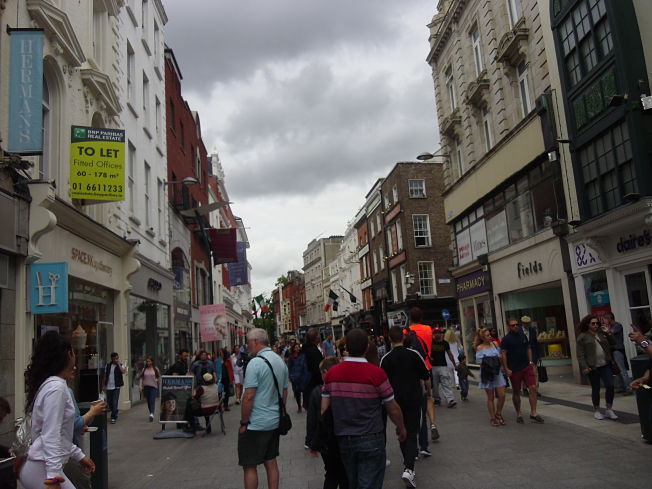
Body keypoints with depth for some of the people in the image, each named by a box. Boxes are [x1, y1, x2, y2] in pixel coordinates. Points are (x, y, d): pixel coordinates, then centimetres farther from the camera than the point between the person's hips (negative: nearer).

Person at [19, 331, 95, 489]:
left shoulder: (49, 384, 12)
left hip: (37, 467, 9)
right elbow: (51, 437, -22)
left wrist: (79, 455, 22)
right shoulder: (56, 387, -17)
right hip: (42, 470, -9)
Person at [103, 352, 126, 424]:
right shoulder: (108, 365, 5)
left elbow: (124, 372, -23)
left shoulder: (120, 365, -2)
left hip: (116, 387, -4)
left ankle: (113, 417, -1)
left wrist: (119, 364, -16)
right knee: (109, 402, 13)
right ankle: (115, 414, 35)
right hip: (108, 387, 4)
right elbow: (105, 375, 11)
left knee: (115, 403, -8)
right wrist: (104, 385, 9)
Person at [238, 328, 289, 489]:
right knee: (271, 462, 15)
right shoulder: (281, 361, 7)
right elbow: (285, 393, 13)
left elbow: (249, 397, -19)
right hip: (274, 422, 8)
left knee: (249, 467, 3)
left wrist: (243, 423, -10)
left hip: (255, 423, -8)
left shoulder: (255, 363, -17)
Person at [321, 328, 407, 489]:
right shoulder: (377, 373, -16)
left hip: (343, 440, 5)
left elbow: (324, 408, -1)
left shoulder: (331, 373, -4)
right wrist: (401, 428, 11)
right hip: (370, 441, -4)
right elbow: (393, 409, -7)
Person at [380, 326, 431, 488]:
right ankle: (409, 469, -16)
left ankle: (407, 462, 30)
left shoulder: (386, 358, -8)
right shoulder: (413, 354, -11)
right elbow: (426, 376, -3)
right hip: (414, 399, -2)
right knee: (412, 434, -1)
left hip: (396, 400, 2)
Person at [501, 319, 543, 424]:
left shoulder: (523, 335, 8)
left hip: (526, 367, 4)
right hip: (514, 370, -4)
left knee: (533, 388, -6)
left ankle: (533, 413, 2)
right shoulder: (506, 339, -7)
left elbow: (528, 348, 17)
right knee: (516, 392, 6)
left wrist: (530, 362, 8)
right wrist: (506, 369, -14)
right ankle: (518, 414, 21)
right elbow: (503, 354, -9)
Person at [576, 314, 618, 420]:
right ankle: (596, 410, 21)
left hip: (605, 365, 3)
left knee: (610, 386, -4)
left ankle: (609, 409, 12)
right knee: (595, 389, 7)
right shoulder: (582, 336, -4)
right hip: (592, 367, -3)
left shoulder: (602, 333, 9)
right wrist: (584, 367, -13)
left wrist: (608, 333, 1)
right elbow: (580, 354, -6)